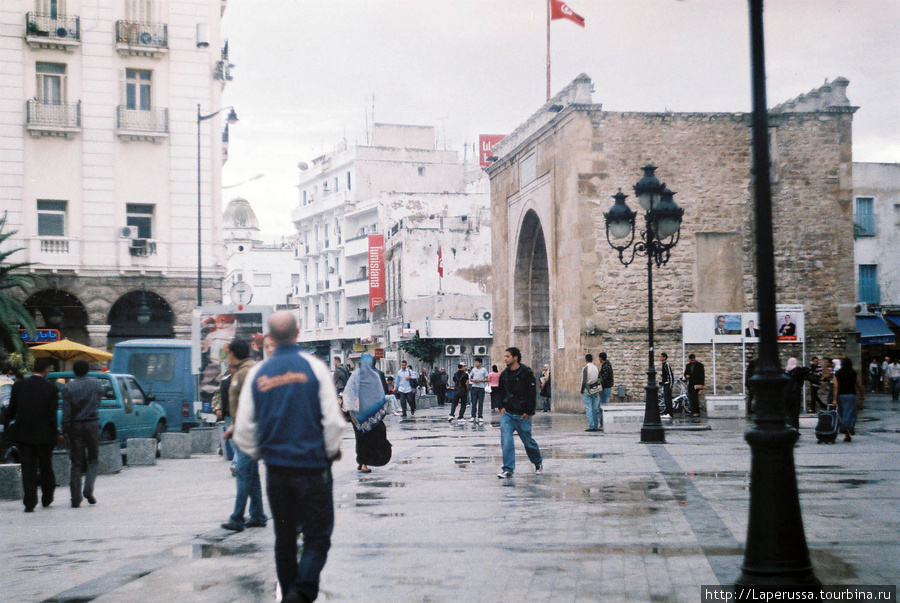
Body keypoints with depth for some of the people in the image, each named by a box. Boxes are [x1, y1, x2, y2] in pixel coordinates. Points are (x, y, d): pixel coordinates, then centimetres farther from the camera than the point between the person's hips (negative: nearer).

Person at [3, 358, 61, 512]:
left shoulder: (19, 385, -1)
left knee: (28, 469, 4)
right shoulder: (51, 389, -8)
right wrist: (56, 433, -2)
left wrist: (6, 427, 17)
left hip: (23, 434, 1)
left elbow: (11, 410, 4)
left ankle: (30, 503, -3)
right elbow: (52, 415, -10)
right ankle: (47, 498, 27)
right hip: (44, 434, -1)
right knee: (46, 467, 15)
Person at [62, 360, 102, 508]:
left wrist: (64, 430, -4)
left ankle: (76, 498, 1)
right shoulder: (95, 383, 1)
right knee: (93, 459, 12)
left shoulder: (68, 387, -3)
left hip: (75, 426, 0)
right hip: (92, 424, 0)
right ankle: (88, 490, -8)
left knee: (76, 463, 4)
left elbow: (66, 411, -7)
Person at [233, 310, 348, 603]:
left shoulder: (258, 374, 2)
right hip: (313, 467, -3)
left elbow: (242, 431, 3)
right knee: (317, 537, 1)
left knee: (284, 538, 15)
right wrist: (332, 451, 6)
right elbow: (334, 420, -11)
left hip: (276, 469, 3)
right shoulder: (314, 367, -7)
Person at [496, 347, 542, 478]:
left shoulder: (527, 373, -7)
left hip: (522, 415, -4)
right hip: (507, 414, 4)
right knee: (506, 441, -11)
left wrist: (529, 412, -11)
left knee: (528, 441, 9)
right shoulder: (504, 374, 8)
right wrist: (502, 407, 6)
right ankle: (508, 469, -7)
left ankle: (538, 463, 33)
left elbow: (532, 393, -7)